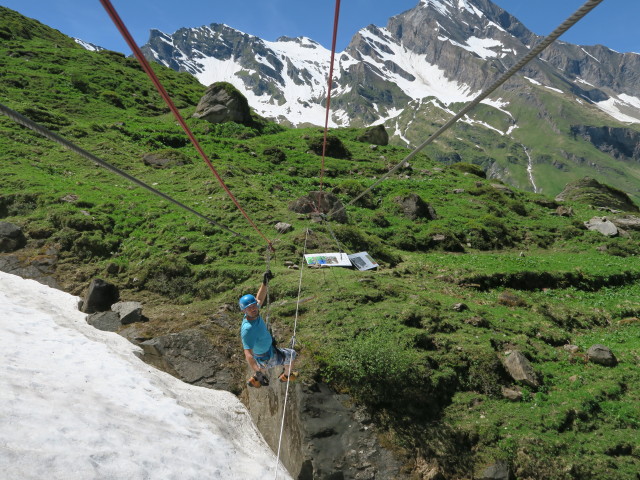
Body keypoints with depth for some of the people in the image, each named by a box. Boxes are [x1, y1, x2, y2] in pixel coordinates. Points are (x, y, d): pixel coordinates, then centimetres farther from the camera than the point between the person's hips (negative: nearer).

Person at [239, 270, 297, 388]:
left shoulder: (253, 313, -19)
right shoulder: (248, 329, -42)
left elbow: (259, 299, 2)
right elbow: (248, 354, -46)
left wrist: (265, 283, -5)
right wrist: (257, 372, -56)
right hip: (267, 358, -8)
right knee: (290, 355, 15)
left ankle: (254, 380, 55)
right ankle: (286, 376, 44)